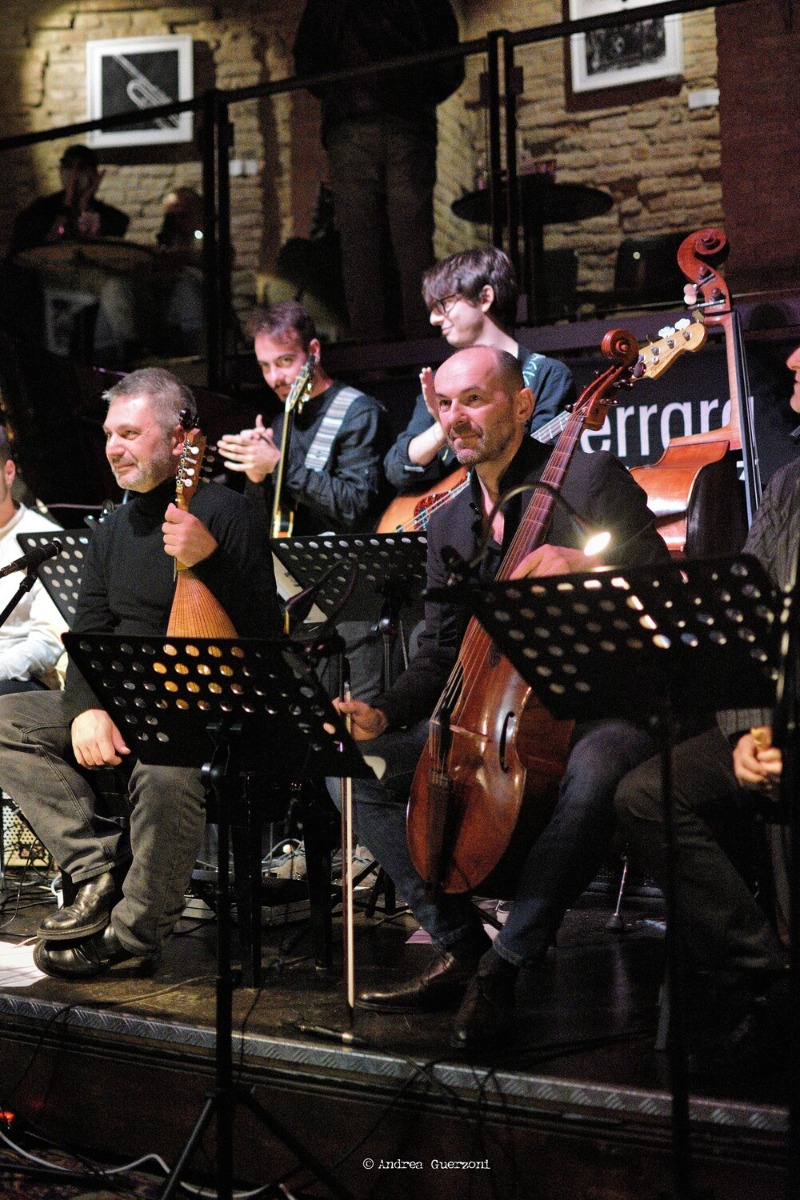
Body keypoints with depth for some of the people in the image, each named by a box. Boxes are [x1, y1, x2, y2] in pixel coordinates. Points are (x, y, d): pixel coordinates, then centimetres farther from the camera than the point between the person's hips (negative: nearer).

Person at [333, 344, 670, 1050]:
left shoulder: (592, 480, -6)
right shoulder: (448, 525, 13)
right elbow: (440, 655, 14)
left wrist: (587, 565, -30)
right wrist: (383, 714, -4)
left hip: (602, 707, -6)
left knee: (595, 771, -41)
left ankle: (503, 968, -26)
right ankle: (461, 949, -5)